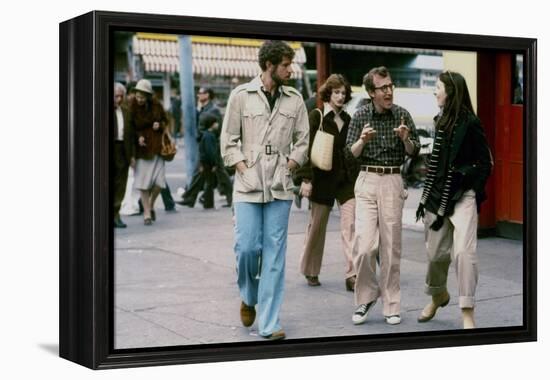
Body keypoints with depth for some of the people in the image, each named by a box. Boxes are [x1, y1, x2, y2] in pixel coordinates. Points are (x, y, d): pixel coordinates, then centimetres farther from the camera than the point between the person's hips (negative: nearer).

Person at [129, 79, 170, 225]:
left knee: (159, 180, -5)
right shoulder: (132, 108, -6)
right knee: (143, 181, -1)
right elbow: (130, 128, -1)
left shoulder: (156, 106, 0)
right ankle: (147, 212, 10)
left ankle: (151, 205, 22)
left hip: (156, 146, 1)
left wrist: (160, 125, -9)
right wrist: (138, 137, -18)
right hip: (142, 147, -1)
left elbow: (165, 121, 13)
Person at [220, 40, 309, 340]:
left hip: (280, 187, 2)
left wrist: (288, 168, 0)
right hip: (248, 185, -2)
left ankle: (269, 323, 3)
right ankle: (249, 298, 25)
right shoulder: (241, 95, 1)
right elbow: (228, 141, 2)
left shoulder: (295, 100, 7)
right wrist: (245, 171, -6)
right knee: (246, 248, -6)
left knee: (275, 253, 0)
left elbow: (302, 142, 12)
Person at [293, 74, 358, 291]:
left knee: (350, 225, -9)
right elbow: (307, 148, -8)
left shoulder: (347, 119, 12)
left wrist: (356, 178, 12)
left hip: (346, 179, 4)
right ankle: (311, 272, 24)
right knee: (317, 226, 7)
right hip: (322, 180, -4)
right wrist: (306, 179, -15)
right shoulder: (316, 116, -3)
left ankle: (352, 275, -11)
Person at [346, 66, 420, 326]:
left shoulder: (402, 115, 3)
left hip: (393, 182, 1)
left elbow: (414, 153, 6)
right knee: (364, 245, -10)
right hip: (367, 181, 0)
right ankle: (366, 296, 11)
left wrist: (406, 139, -15)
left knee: (391, 246, 3)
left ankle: (391, 305, 12)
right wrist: (362, 140, -18)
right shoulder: (360, 116, 2)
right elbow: (350, 154, 2)